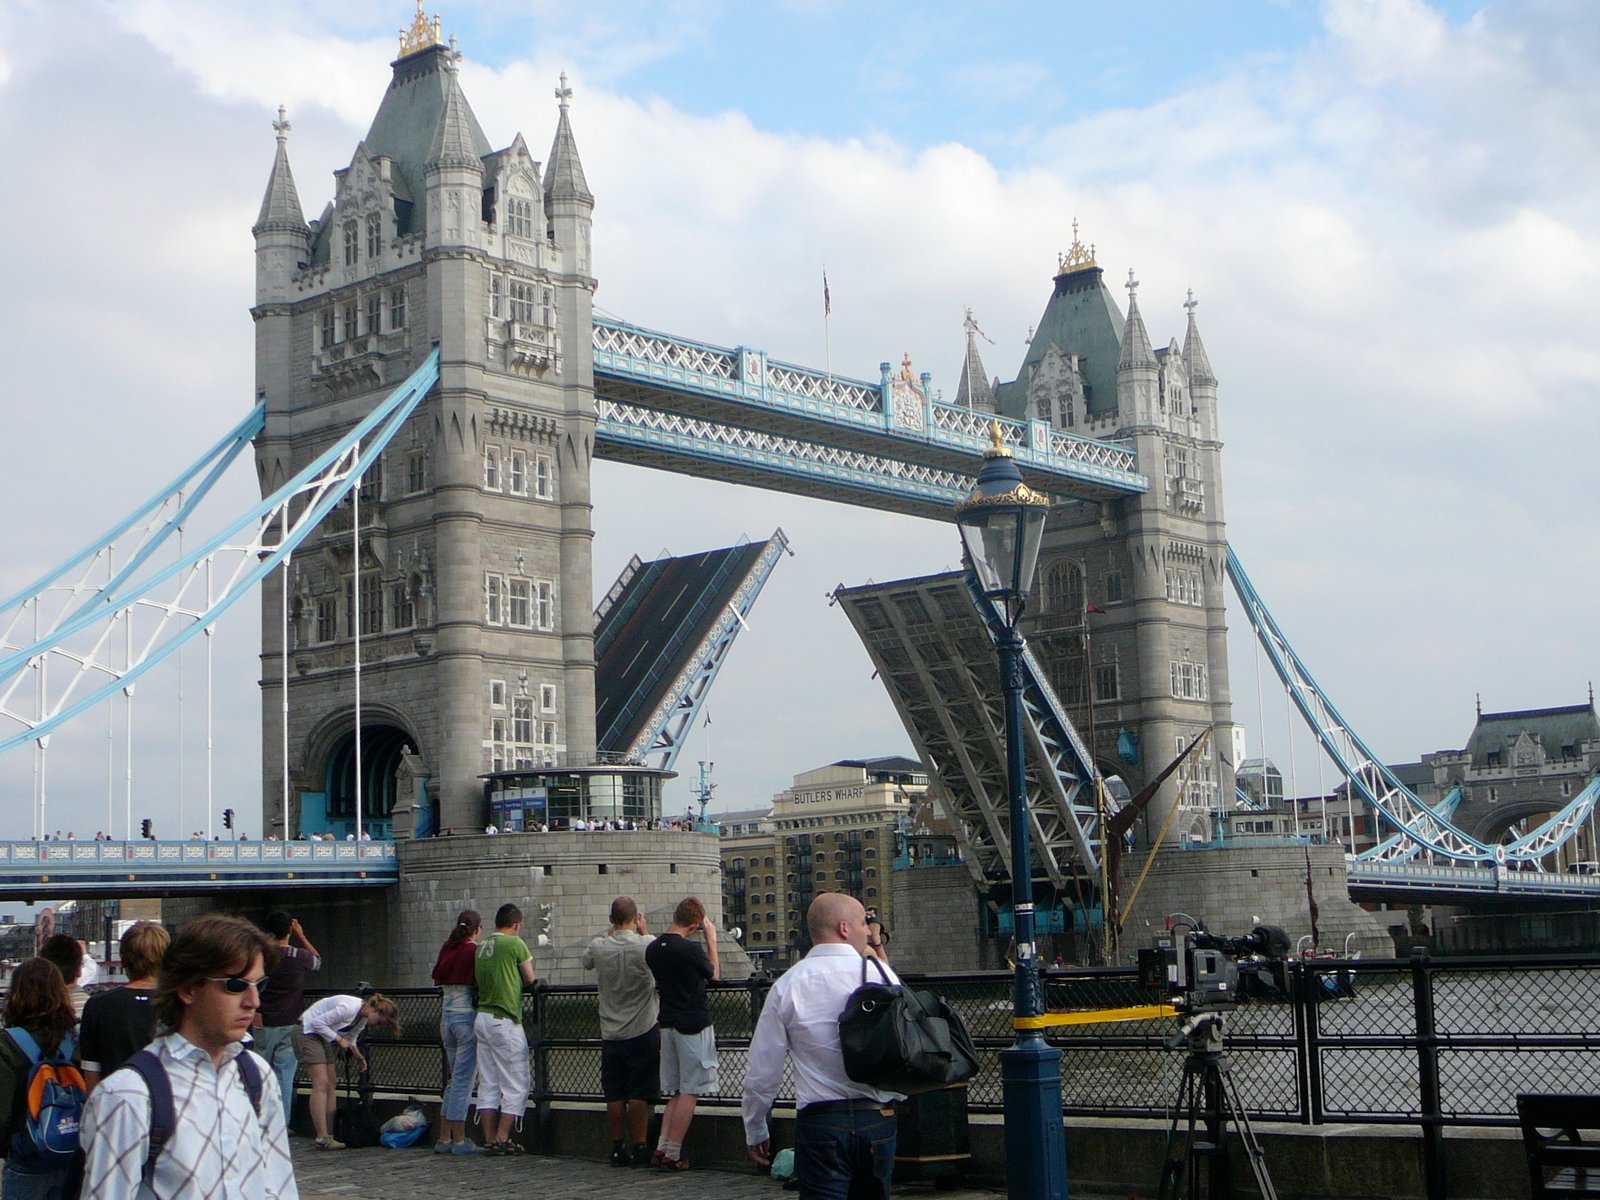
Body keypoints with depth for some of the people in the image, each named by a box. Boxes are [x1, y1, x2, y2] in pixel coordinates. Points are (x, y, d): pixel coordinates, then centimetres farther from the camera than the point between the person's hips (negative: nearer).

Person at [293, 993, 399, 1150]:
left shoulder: (363, 1017, 2)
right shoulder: (348, 1008, -28)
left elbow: (351, 1038, 14)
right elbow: (317, 1022, -24)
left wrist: (358, 1055, -3)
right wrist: (339, 1039, -21)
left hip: (322, 1036, 10)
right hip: (307, 1032, -10)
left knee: (330, 1086, 5)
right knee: (321, 1085, -15)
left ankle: (329, 1135, 5)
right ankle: (322, 1138, -17)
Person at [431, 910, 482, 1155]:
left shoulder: (446, 949, 8)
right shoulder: (474, 951, -11)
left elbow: (439, 980, 13)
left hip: (447, 1015, 7)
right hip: (468, 1015, -7)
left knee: (453, 1080, 14)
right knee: (463, 1080, -4)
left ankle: (444, 1139, 15)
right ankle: (459, 1140, -2)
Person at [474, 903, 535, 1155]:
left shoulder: (481, 946, 11)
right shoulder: (515, 943, -8)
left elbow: (477, 979, 13)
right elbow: (530, 979, 0)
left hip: (482, 1018, 7)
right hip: (505, 1021, -7)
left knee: (487, 1084, 10)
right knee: (516, 1085, 1)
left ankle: (489, 1139, 11)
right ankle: (502, 1139, -1)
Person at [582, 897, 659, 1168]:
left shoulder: (599, 947, -5)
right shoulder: (647, 945, -13)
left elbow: (586, 962, 19)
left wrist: (612, 931, 21)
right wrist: (644, 932, 14)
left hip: (611, 1034, 3)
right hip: (643, 1032, -3)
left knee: (614, 1095, 8)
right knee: (639, 1094, 1)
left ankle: (618, 1147, 12)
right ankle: (638, 1147, 1)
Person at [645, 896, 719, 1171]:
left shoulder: (653, 949, 3)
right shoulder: (690, 949, -18)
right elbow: (714, 974, -1)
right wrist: (711, 940, 9)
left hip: (668, 1024, 7)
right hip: (694, 1025, -7)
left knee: (677, 1091, 15)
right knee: (689, 1092, 0)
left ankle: (662, 1146, 6)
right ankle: (672, 1154, 0)